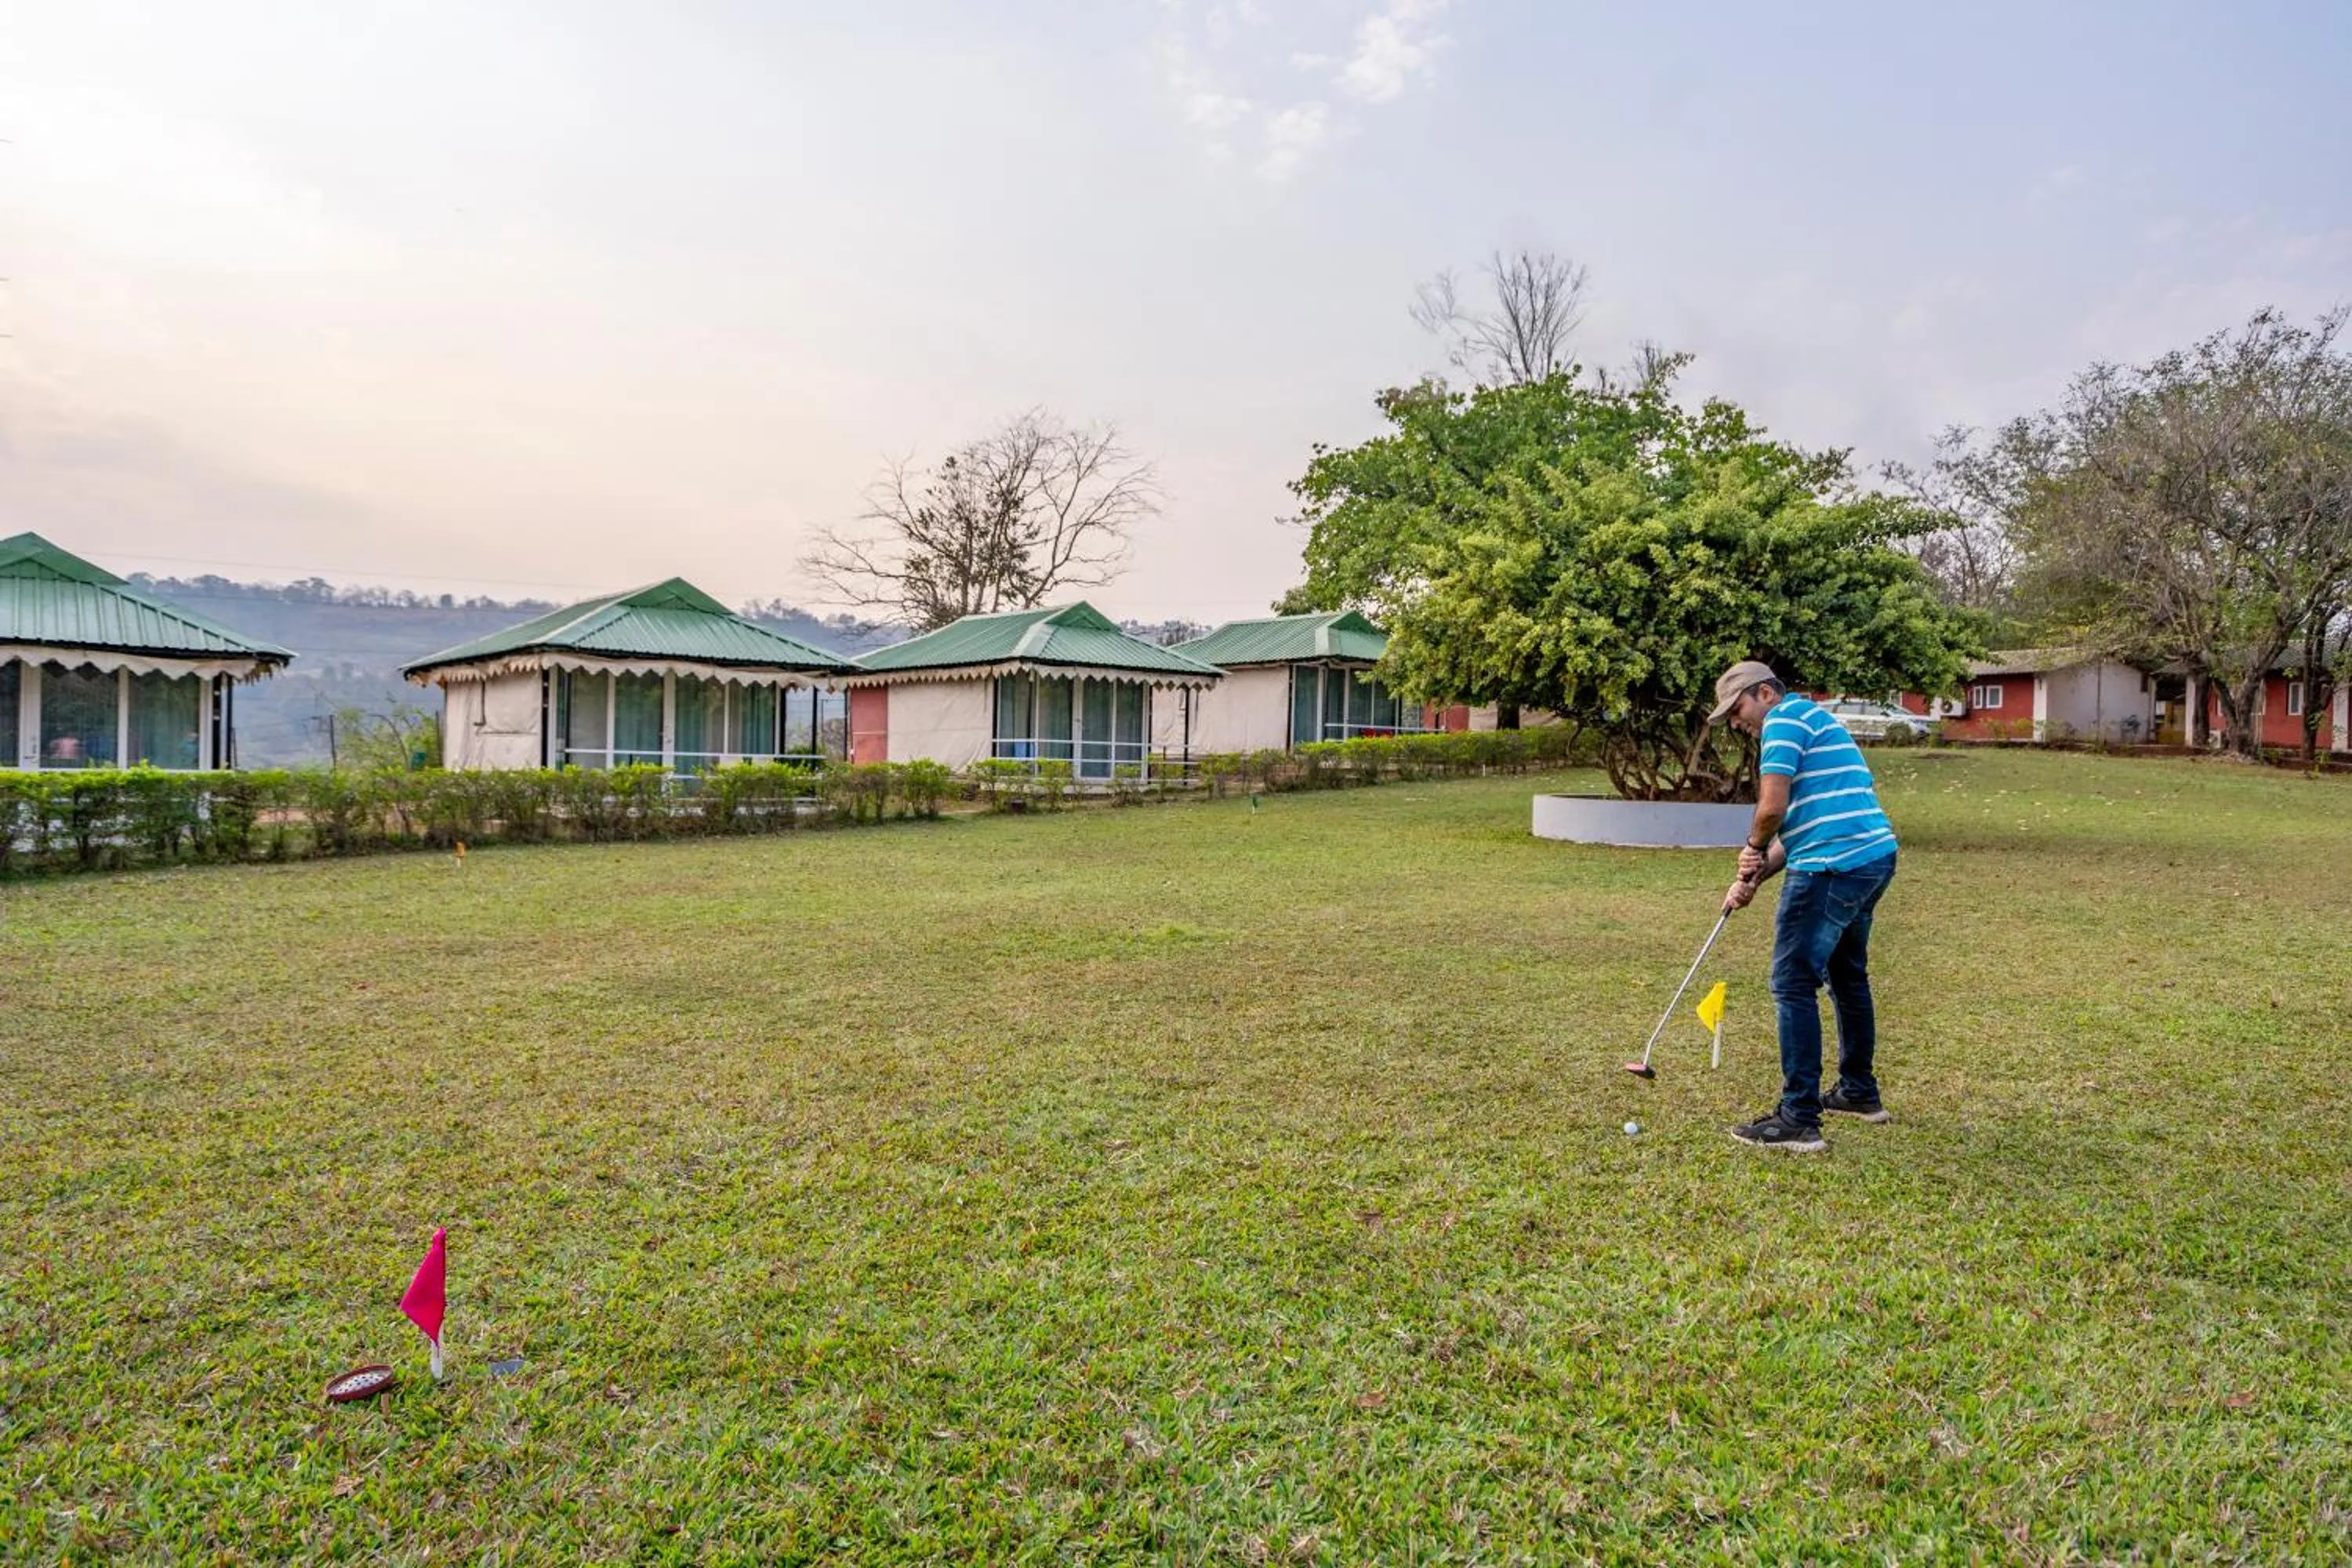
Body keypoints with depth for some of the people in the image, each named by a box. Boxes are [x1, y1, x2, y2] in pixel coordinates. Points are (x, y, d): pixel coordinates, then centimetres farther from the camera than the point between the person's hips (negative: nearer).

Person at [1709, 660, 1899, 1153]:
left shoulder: (1784, 719, -7)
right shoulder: (1813, 720, 25)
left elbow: (1773, 807, -19)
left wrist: (1753, 850, 1)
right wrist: (1754, 877, 13)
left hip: (1834, 867, -11)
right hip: (1875, 855, 11)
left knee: (1794, 984, -7)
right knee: (1847, 974, 23)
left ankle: (1799, 1120, -6)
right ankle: (1860, 1092, 36)